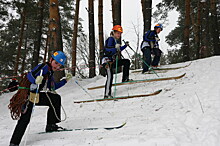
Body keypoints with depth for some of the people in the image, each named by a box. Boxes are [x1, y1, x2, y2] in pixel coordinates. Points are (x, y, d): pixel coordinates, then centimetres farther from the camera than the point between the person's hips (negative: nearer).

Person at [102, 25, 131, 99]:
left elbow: (118, 50, 32)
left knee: (127, 61, 8)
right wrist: (115, 48, -36)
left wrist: (125, 45, 25)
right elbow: (107, 48, -24)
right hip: (107, 61, -9)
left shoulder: (116, 40, 17)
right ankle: (107, 94, -19)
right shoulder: (110, 39, -9)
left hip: (113, 60, 9)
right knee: (110, 76, -18)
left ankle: (125, 79, 6)